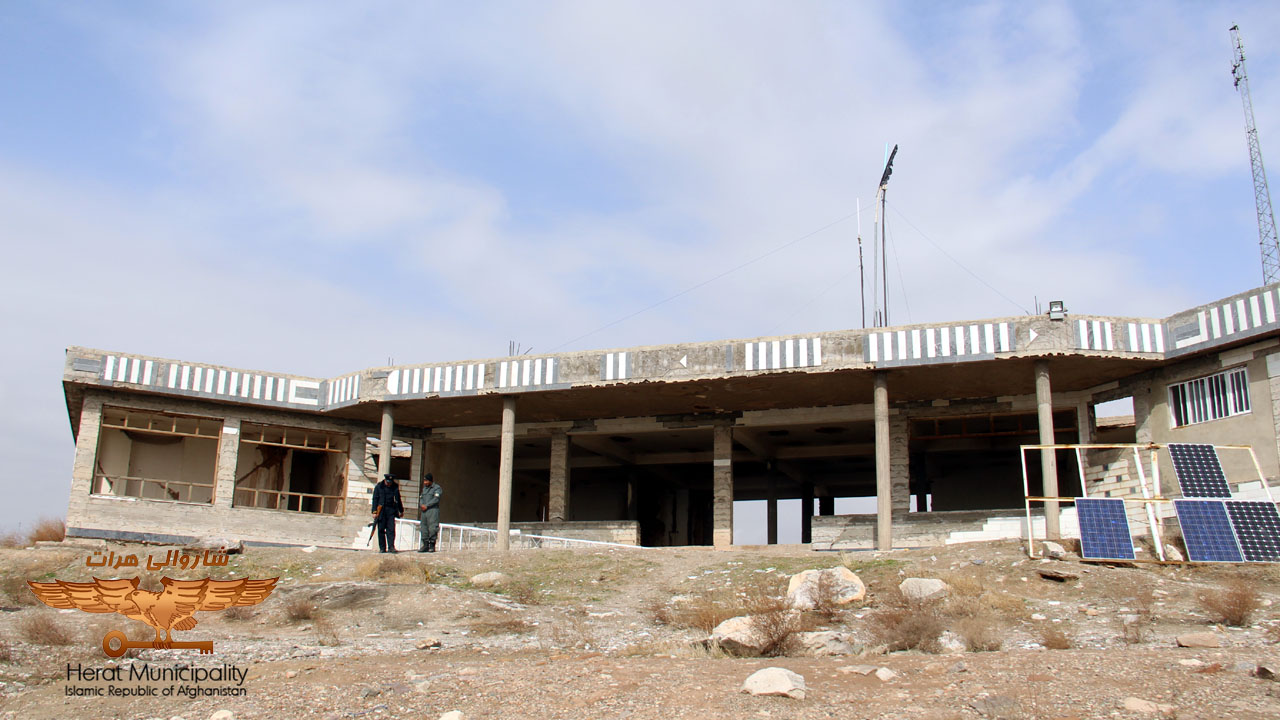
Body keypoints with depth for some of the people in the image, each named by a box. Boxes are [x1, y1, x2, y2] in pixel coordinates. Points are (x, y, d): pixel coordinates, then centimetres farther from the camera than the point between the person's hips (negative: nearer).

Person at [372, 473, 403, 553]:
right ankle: (382, 548, 7)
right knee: (381, 530, 1)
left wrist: (401, 511, 25)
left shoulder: (395, 487, 8)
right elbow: (375, 499, 0)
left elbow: (398, 499, 19)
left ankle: (391, 547, -9)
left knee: (391, 529, -8)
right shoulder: (378, 487, 2)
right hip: (381, 511, -1)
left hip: (391, 511, 1)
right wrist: (374, 511, -8)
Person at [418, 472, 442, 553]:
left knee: (432, 528, -9)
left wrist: (426, 506, -13)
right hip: (424, 511, 7)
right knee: (423, 528, 3)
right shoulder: (424, 488, 21)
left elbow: (436, 499, -10)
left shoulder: (437, 488, -1)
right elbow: (421, 498, 19)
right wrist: (421, 505, -2)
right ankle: (425, 545, 8)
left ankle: (432, 546, -6)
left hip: (433, 510, -7)